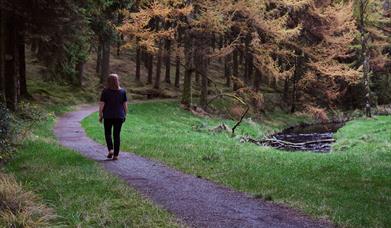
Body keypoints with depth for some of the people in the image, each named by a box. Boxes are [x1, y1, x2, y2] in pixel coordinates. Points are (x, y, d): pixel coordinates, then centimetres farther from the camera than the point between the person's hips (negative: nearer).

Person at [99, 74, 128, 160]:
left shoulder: (105, 91, -8)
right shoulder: (122, 91, -3)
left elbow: (101, 105, -7)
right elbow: (125, 104, 0)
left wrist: (100, 116, 2)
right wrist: (125, 115, 10)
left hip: (108, 116, -1)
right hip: (119, 116, 1)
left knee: (107, 133, 16)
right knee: (117, 135, 7)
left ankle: (110, 149, -2)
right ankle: (116, 155, 5)